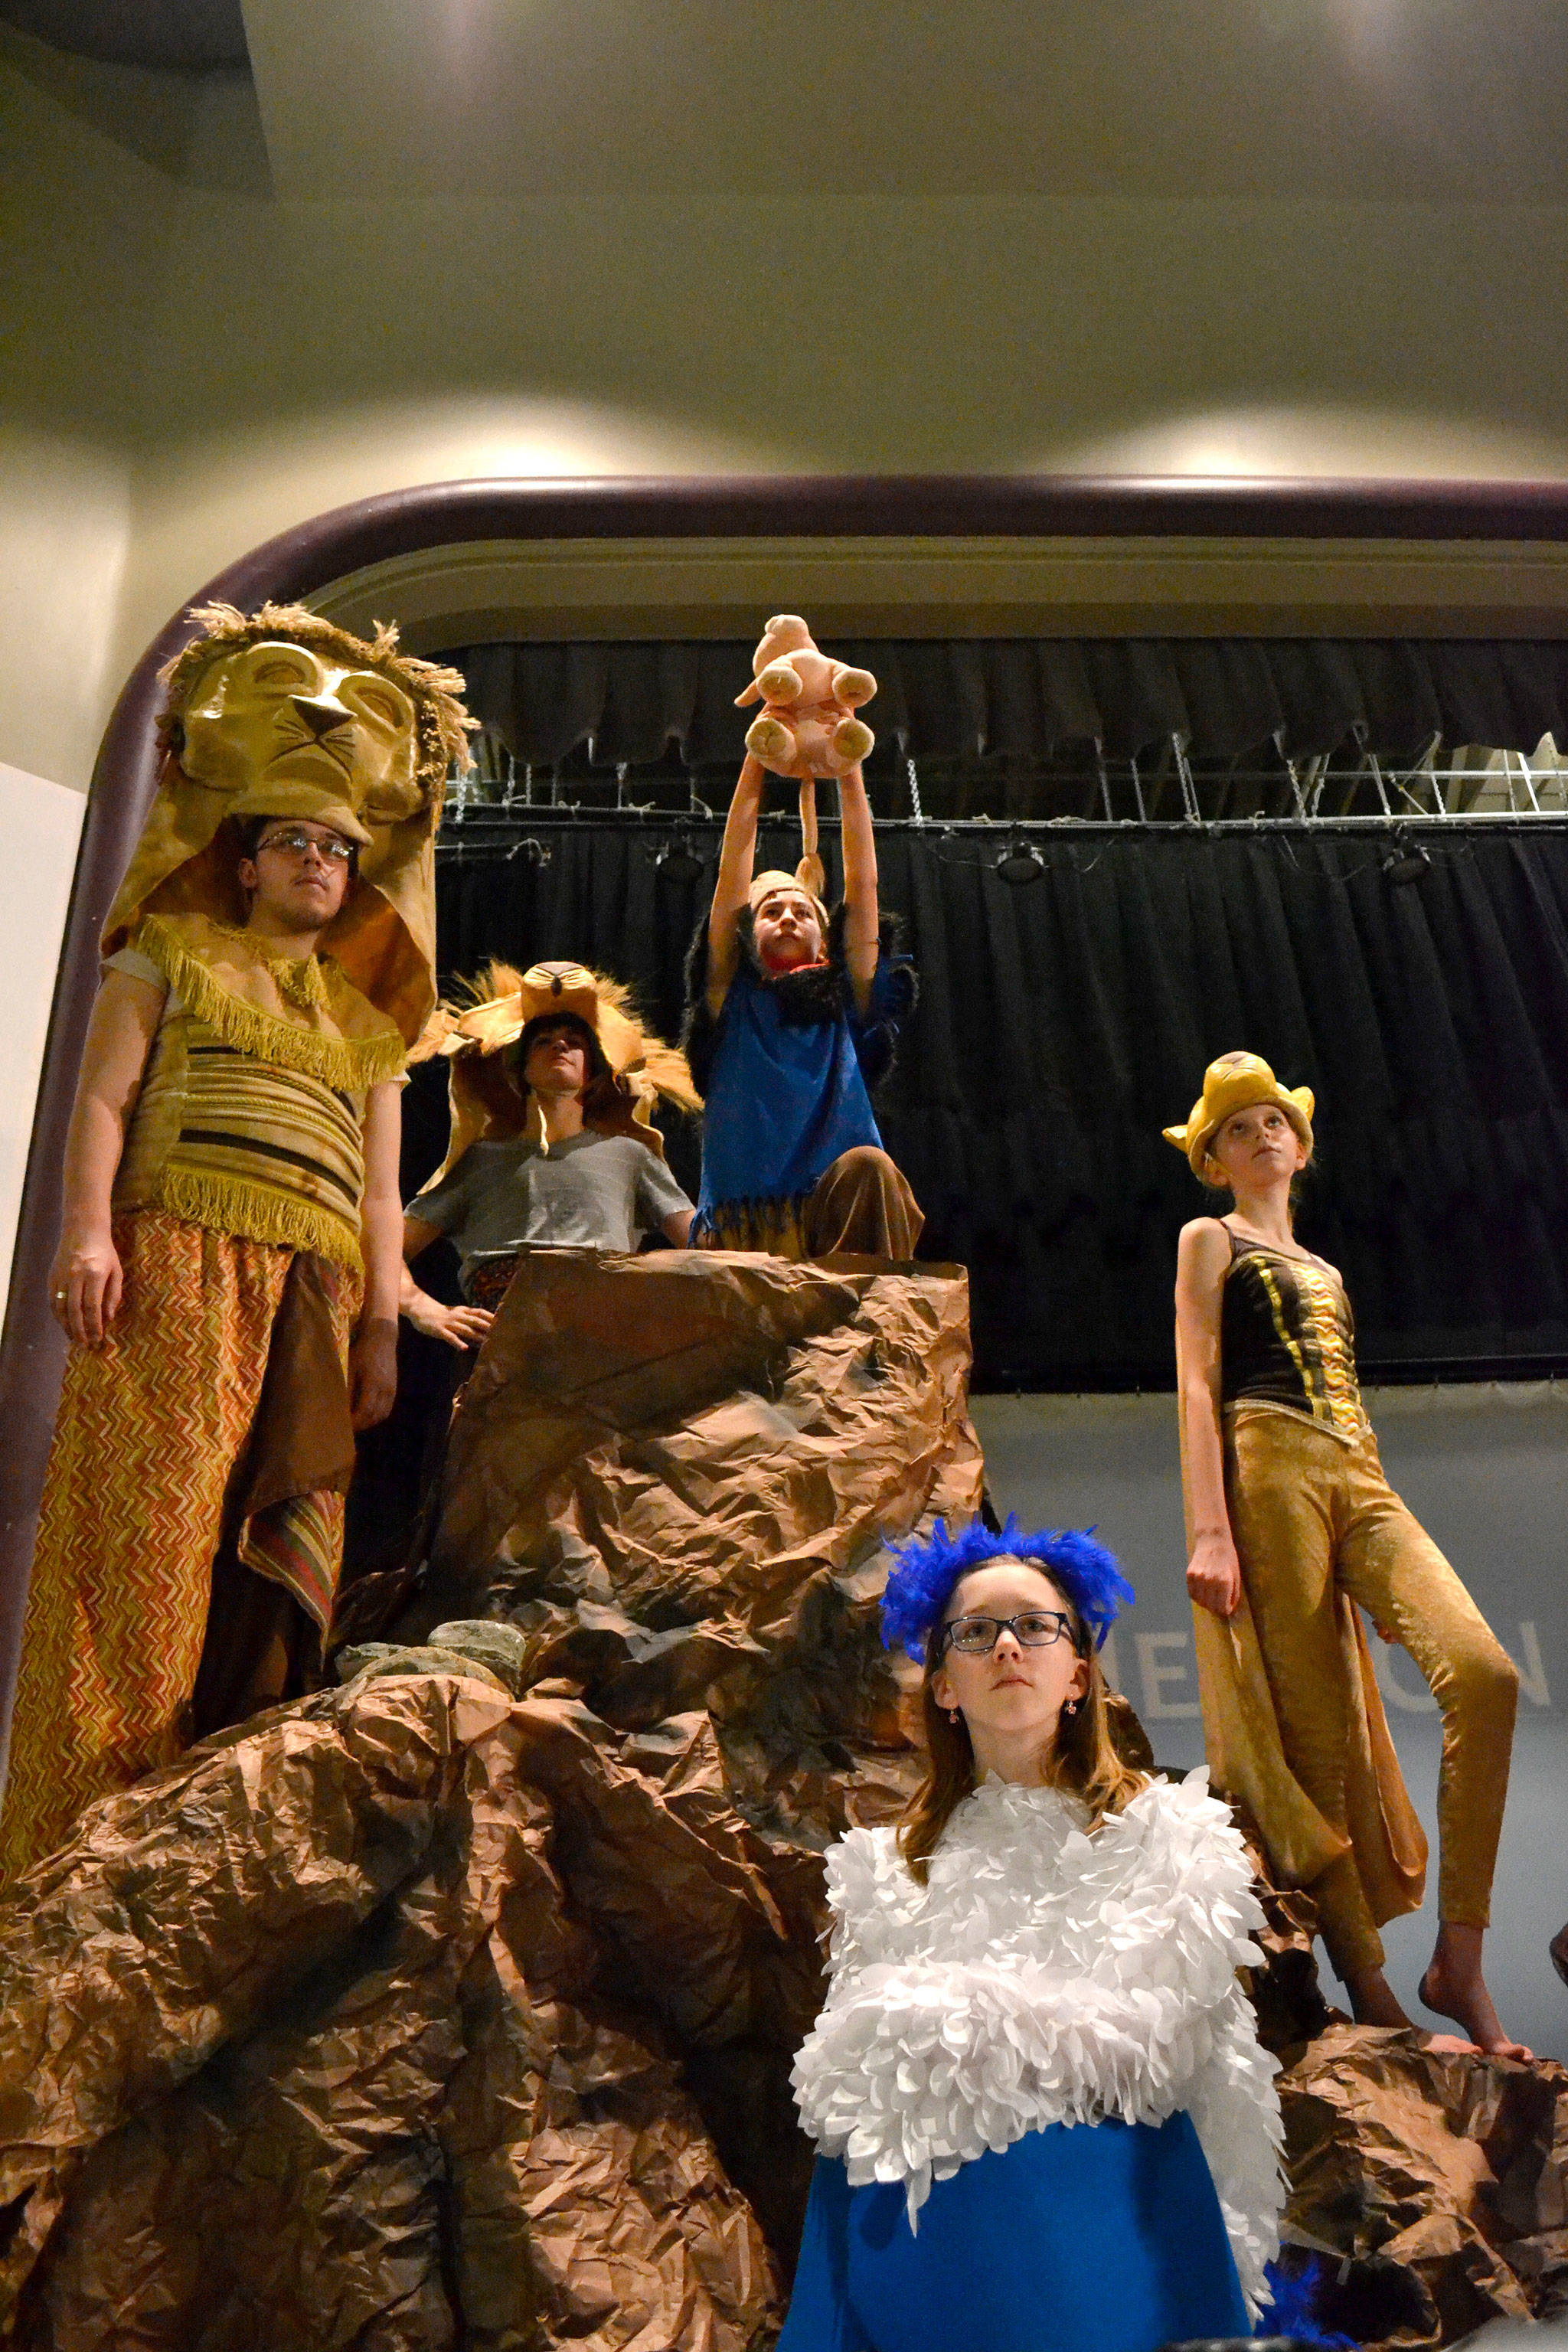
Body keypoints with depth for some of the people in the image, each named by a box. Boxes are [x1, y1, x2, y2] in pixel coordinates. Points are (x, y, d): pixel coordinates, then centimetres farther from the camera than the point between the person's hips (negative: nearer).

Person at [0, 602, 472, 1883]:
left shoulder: (365, 1017, 26)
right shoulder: (172, 955, 16)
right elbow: (104, 1098, 4)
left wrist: (384, 1322, 10)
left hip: (313, 1296, 4)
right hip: (178, 1263, -4)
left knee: (280, 1553, -2)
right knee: (146, 1528, -11)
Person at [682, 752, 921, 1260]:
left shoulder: (847, 1007, 19)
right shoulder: (733, 1002, 17)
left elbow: (862, 882, 15)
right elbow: (732, 877, 13)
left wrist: (849, 769, 14)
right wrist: (756, 760, 14)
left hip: (836, 1222, 1)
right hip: (739, 1235, 0)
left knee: (868, 1165, -31)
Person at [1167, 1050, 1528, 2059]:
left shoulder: (1322, 1270, 31)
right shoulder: (1211, 1239, 13)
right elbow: (1198, 1385, 0)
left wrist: (1390, 1564, 18)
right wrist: (1210, 1531, -13)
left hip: (1362, 1479, 6)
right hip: (1271, 1467, -5)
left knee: (1485, 1672, -17)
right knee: (1320, 1733, -8)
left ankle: (1460, 1958, -10)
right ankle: (1375, 1996, -2)